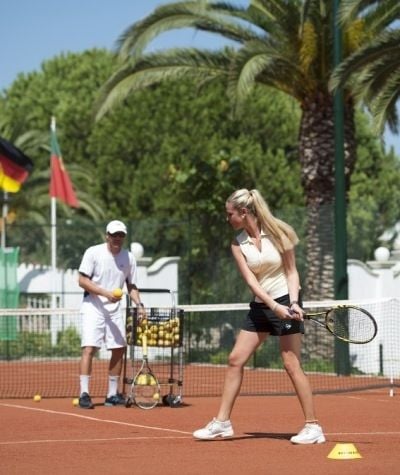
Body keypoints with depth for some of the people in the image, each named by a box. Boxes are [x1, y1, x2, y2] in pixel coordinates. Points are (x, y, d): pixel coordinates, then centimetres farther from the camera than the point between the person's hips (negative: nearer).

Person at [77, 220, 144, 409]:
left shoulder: (128, 257, 5)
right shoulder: (93, 253, -8)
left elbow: (131, 286, 12)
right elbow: (83, 280, -11)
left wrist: (139, 304, -5)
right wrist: (106, 293, -22)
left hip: (114, 309, 5)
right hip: (93, 307, -5)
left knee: (119, 349, 4)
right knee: (89, 348, -15)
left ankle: (112, 394, 15)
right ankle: (84, 394, -15)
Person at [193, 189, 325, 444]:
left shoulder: (277, 233, -9)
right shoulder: (238, 244, 1)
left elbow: (292, 271, -5)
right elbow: (251, 281, -8)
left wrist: (294, 303, -19)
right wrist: (274, 306, -21)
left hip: (287, 301, -5)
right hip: (261, 306, 5)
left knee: (292, 364, -9)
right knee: (236, 359, 3)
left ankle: (313, 427, -4)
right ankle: (222, 422, 11)